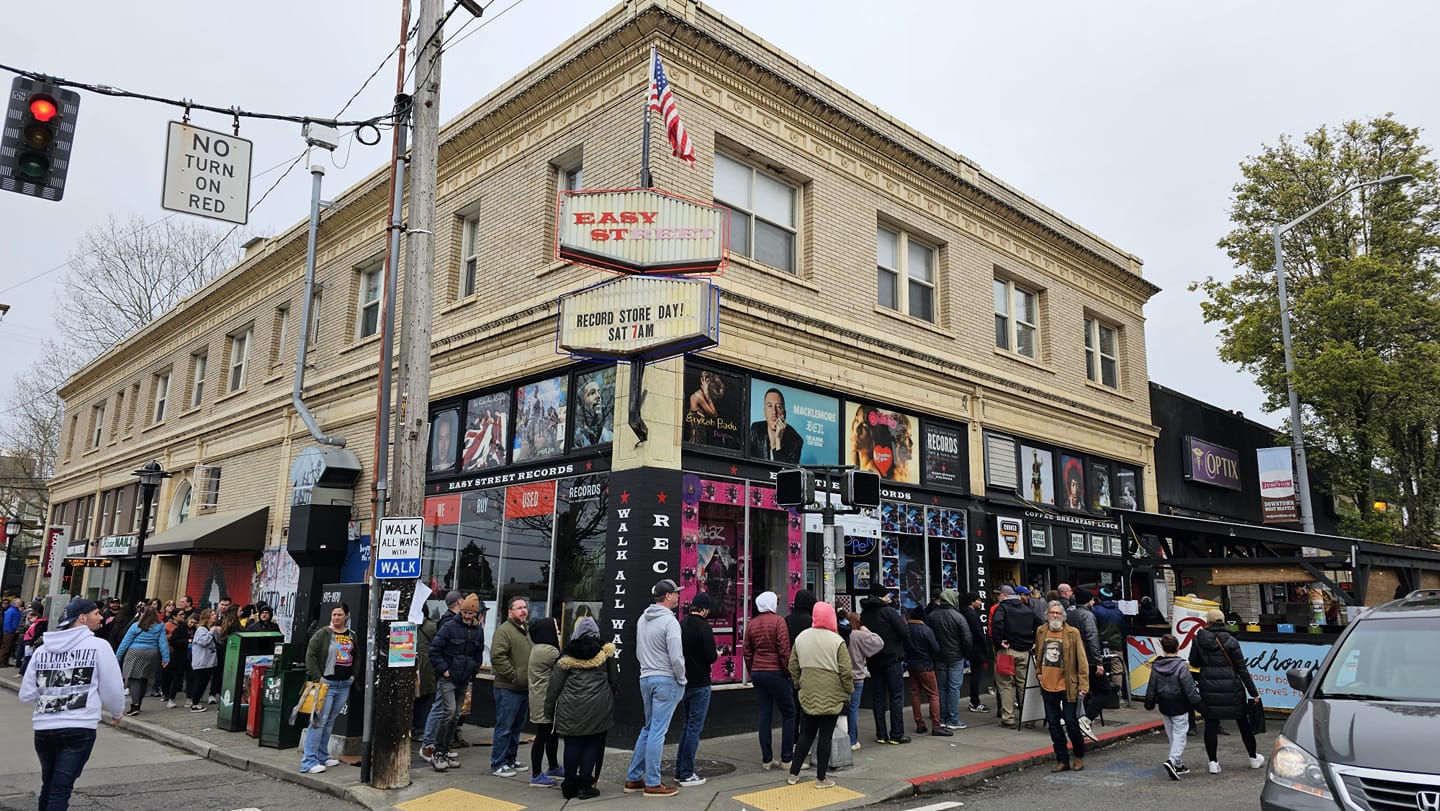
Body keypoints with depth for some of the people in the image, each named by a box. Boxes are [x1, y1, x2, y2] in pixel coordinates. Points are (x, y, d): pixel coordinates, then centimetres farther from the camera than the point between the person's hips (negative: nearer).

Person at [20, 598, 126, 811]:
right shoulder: (98, 645, -7)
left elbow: (26, 694, 8)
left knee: (48, 783, 23)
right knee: (61, 788, -1)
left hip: (43, 728, 5)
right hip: (79, 729, -5)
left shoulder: (42, 649, 7)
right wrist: (116, 713, 17)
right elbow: (112, 687, -3)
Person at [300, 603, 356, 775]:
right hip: (326, 683, -6)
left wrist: (353, 674, 10)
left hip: (345, 684, 6)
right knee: (319, 720, -9)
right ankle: (308, 762, -6)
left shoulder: (352, 636, 11)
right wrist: (317, 678, -15)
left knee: (330, 721, 13)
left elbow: (356, 657, 23)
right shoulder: (322, 634, -5)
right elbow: (310, 655, -9)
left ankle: (322, 756, 22)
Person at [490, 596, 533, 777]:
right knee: (504, 728, -1)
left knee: (516, 728, 17)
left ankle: (510, 760, 28)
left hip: (525, 688, 9)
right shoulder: (504, 630, -13)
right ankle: (498, 765, 8)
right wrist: (514, 676, -20)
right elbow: (498, 657, -22)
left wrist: (532, 677, 13)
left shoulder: (527, 630, 15)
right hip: (508, 689, -9)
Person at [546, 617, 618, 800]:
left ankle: (570, 786, 16)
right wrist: (608, 698, 25)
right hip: (598, 709, 0)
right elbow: (614, 681, 9)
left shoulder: (568, 655, 1)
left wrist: (549, 707, 12)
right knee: (592, 745, 8)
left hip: (571, 709, 0)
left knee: (572, 745, 9)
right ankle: (585, 786, 7)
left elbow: (555, 684, 2)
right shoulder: (605, 652, 3)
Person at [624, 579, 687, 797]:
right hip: (666, 680, -8)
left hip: (645, 679, 8)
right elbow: (676, 657, -19)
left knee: (648, 728, 18)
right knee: (657, 732, -1)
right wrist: (681, 680, -6)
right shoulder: (669, 621, -15)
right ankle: (652, 783, 6)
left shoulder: (642, 619, 10)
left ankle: (633, 778, 21)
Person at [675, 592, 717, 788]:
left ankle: (679, 771, 21)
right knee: (694, 728, 0)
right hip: (699, 684, -7)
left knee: (687, 726, 18)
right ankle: (687, 774, 3)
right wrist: (717, 654, 2)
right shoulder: (703, 627, -16)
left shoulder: (681, 625, 5)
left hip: (683, 683, 7)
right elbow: (710, 657, -19)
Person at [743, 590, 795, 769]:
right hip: (776, 672, -5)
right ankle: (787, 757, 4)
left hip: (757, 673, 6)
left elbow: (747, 652, 11)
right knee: (788, 713, 6)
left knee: (764, 716, 9)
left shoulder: (751, 624, 7)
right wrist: (789, 672, -4)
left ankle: (767, 759, 11)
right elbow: (784, 650, -13)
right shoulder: (778, 622, -9)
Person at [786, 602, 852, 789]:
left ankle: (793, 774, 19)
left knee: (806, 734, 15)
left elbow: (793, 666, 8)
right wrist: (848, 693, 3)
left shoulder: (801, 637, 2)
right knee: (825, 736, 5)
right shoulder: (837, 641, -11)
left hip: (807, 696, 4)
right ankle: (821, 778, 11)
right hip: (832, 697, -4)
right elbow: (846, 671, -9)